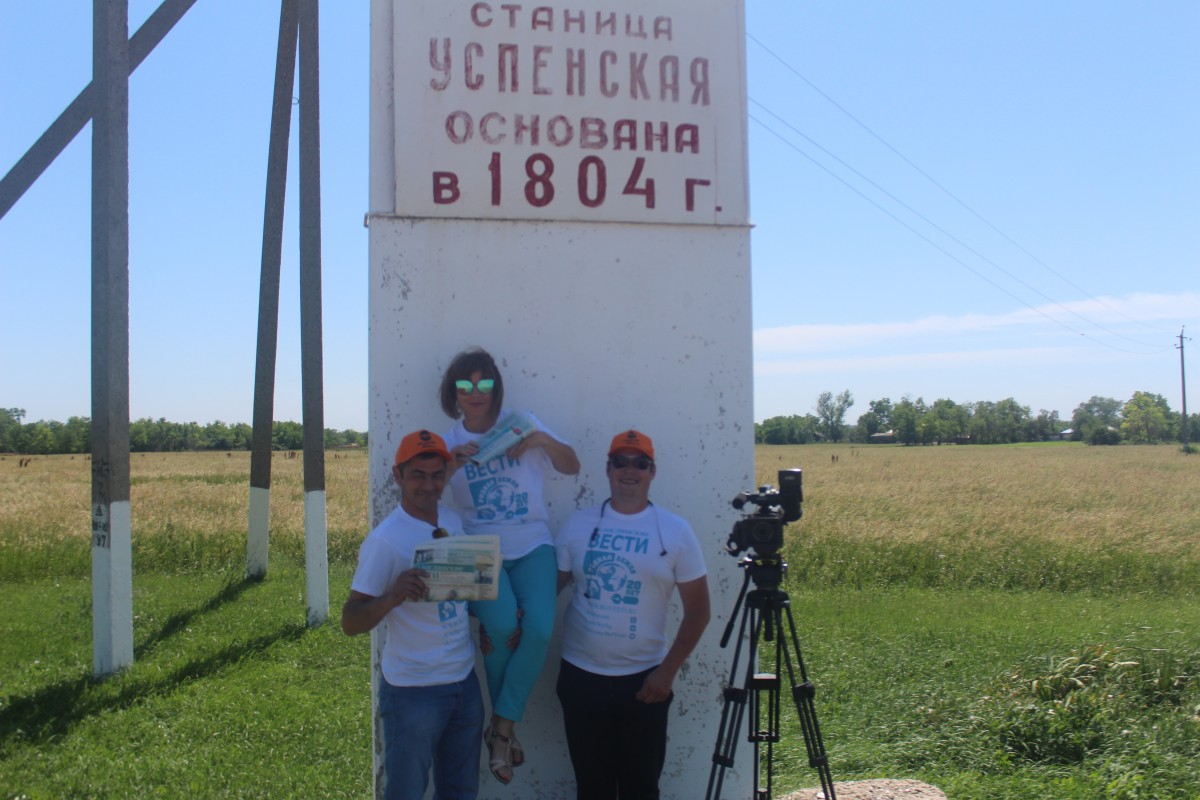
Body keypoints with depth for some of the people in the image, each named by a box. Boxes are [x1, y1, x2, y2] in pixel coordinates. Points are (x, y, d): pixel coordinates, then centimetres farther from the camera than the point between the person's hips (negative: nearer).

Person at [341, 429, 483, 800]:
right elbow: (350, 623, -18)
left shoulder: (453, 522, 3)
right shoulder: (384, 541, -17)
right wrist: (392, 596, -36)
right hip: (413, 691, -6)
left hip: (465, 682, 6)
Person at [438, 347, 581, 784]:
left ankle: (501, 725, -5)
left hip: (532, 546, 1)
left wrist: (544, 440, -13)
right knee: (501, 625, -27)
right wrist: (449, 467, -16)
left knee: (539, 628, -23)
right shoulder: (449, 443, 10)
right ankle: (506, 727, -2)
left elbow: (572, 467, 6)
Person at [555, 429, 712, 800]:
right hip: (581, 677, 1)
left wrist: (668, 671, -7)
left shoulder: (676, 531, -3)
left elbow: (698, 609, -1)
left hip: (644, 680, -1)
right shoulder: (578, 524, 1)